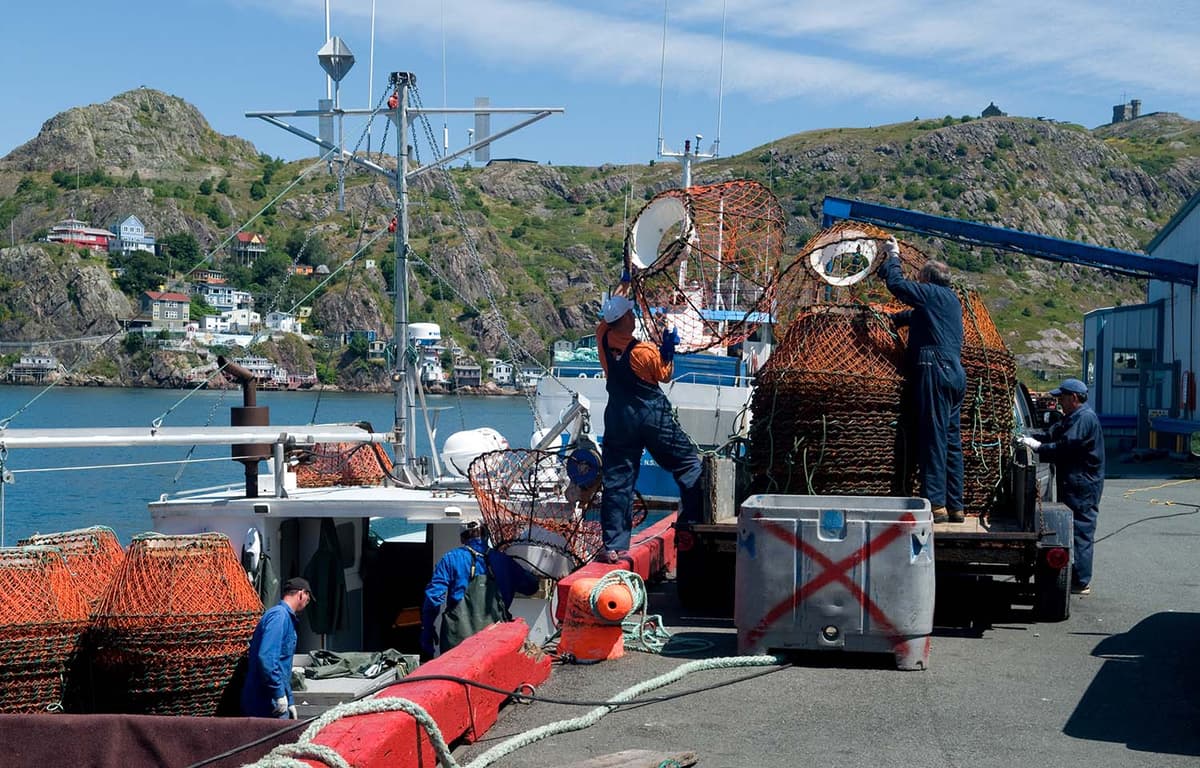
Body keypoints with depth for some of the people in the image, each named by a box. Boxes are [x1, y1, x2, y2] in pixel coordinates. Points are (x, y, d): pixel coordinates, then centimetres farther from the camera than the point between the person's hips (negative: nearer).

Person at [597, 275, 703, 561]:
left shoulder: (603, 338, -3)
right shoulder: (643, 352, -16)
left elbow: (612, 307, 16)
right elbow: (665, 375, -1)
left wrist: (625, 281, 26)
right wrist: (669, 349, 2)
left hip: (619, 419, 5)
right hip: (652, 416, -5)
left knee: (617, 481, 4)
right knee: (689, 464, 9)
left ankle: (614, 546, 1)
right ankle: (693, 522, 3)